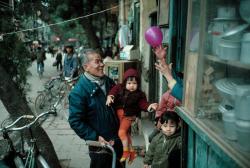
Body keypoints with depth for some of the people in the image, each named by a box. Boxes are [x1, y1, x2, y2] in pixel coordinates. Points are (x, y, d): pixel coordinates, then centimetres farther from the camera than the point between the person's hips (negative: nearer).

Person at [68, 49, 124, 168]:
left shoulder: (108, 82, 2)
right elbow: (75, 121, -20)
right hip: (100, 145, -6)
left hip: (118, 139, 7)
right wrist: (95, 138, -23)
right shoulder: (79, 91, -20)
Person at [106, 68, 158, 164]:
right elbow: (113, 91, -18)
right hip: (118, 114, 4)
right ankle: (131, 151, 30)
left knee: (122, 132, -17)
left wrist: (149, 106, -30)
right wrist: (110, 97, -39)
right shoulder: (119, 88, -5)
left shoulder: (139, 94, -8)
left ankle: (126, 151, 0)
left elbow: (143, 104, -11)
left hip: (128, 116, -4)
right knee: (126, 133, 15)